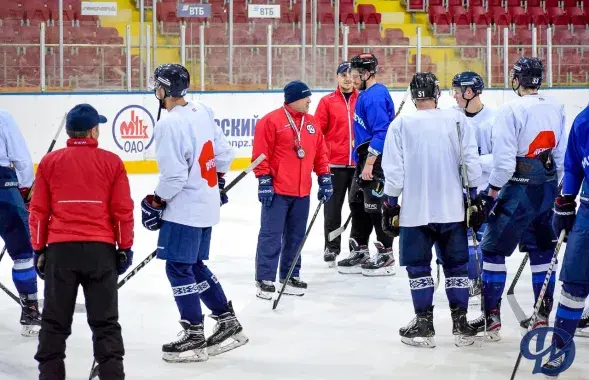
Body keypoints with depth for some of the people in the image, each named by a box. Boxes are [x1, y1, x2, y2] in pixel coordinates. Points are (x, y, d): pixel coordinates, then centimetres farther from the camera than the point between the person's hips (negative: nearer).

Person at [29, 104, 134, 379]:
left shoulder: (50, 162, 3)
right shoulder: (111, 162, 0)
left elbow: (38, 211, 5)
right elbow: (123, 210, 1)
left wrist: (39, 250, 13)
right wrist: (125, 248, 10)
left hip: (60, 249, 1)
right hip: (100, 249, -1)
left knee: (55, 321, 10)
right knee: (105, 321, 5)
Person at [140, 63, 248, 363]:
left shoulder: (170, 124, -21)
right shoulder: (202, 112, 5)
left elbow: (173, 175, -22)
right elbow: (223, 152, 12)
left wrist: (156, 202, -7)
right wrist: (217, 182, 26)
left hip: (185, 208, -9)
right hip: (206, 203, 9)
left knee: (178, 268, -1)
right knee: (194, 266, 17)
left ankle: (195, 336, 2)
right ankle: (228, 323, 19)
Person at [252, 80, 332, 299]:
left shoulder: (312, 123, 12)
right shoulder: (271, 121, -8)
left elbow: (320, 154, 17)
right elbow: (260, 153, -10)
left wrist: (325, 179, 11)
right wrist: (264, 181, -13)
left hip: (302, 192, 6)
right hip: (277, 191, -6)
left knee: (296, 236, 12)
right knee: (271, 235, -3)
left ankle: (290, 276, 22)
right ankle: (265, 280, 2)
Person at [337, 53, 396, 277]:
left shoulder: (375, 96, -17)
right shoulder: (366, 94, 15)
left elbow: (381, 132, -23)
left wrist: (369, 163, -24)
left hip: (376, 160, -11)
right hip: (365, 158, 11)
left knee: (375, 206, -5)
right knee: (357, 203, 14)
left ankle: (385, 256, 3)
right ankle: (359, 252, 23)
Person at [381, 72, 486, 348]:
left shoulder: (401, 124, -5)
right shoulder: (457, 119, -1)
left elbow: (393, 170, -5)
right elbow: (471, 162, -2)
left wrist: (390, 204, 4)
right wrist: (475, 198, 7)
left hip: (414, 210, -2)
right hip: (452, 209, 2)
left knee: (419, 266, 7)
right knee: (456, 265, 11)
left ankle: (424, 326, 7)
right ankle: (461, 325, 11)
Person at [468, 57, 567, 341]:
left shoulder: (511, 110, -17)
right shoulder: (556, 109, 3)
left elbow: (504, 159, -19)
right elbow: (562, 154, 10)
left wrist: (494, 188, -3)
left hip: (519, 190, -6)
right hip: (547, 189, 6)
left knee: (493, 249, 3)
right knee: (542, 251, 16)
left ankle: (491, 319, 2)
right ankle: (542, 316, 20)